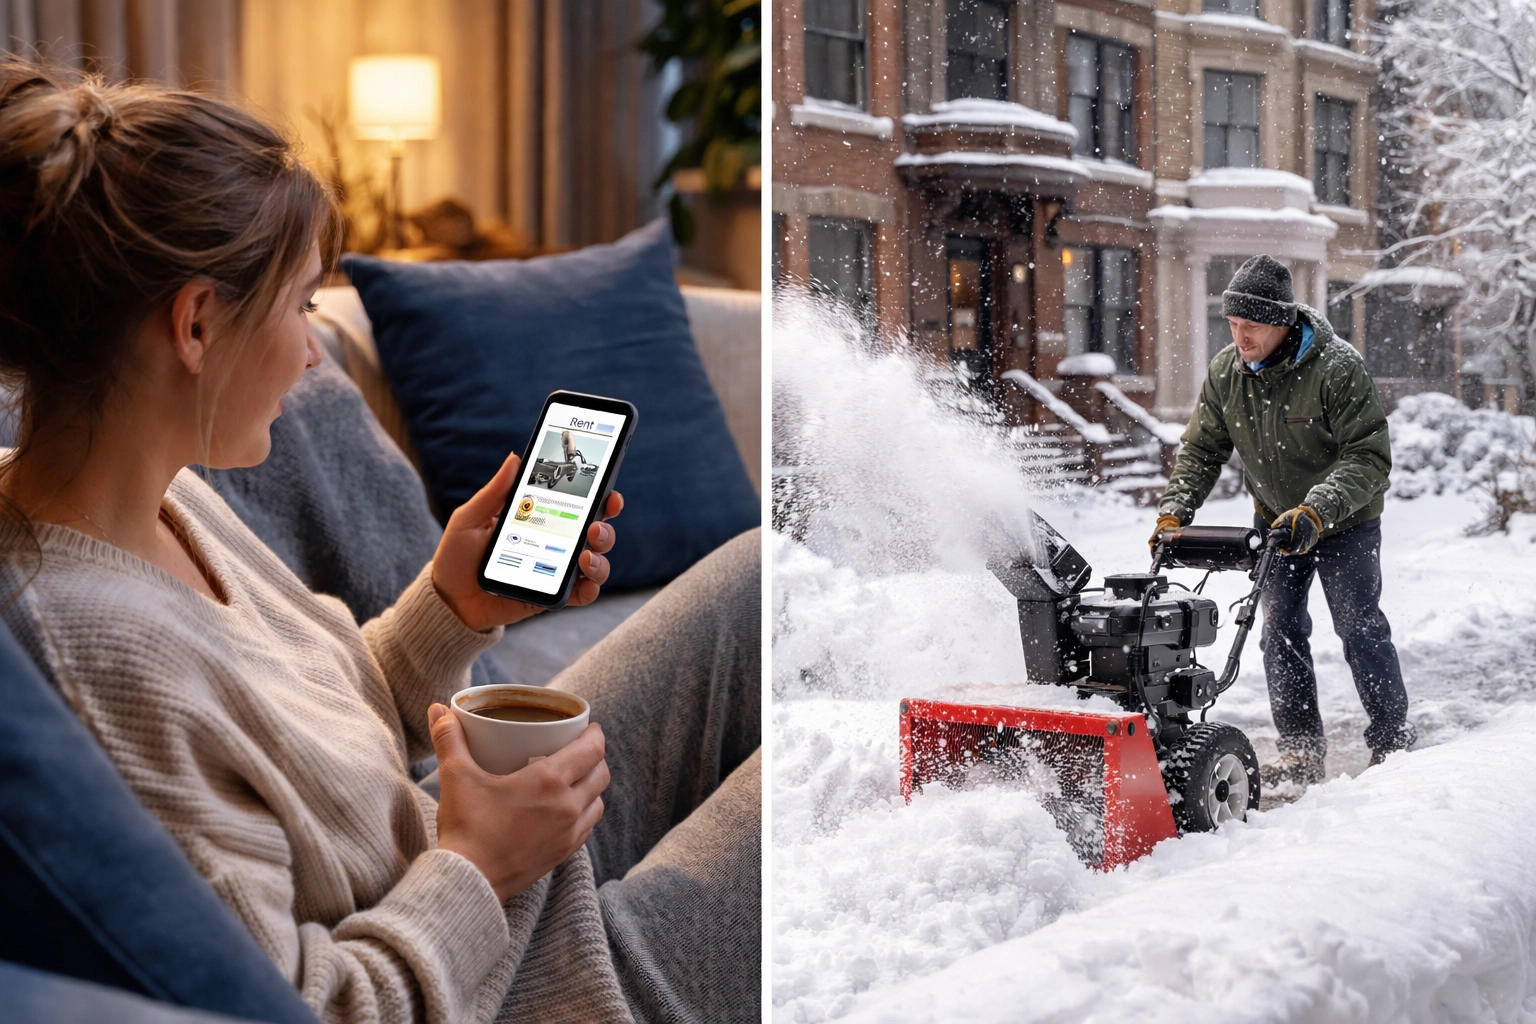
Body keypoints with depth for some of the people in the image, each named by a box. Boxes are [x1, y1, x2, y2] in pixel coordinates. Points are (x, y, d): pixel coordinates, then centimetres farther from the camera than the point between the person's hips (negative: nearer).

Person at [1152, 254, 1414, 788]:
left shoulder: (1338, 368, -26)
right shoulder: (1225, 372, -9)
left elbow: (1369, 457, -28)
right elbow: (1201, 450, -3)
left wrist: (1315, 511, -40)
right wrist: (1174, 510, -18)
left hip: (1345, 522, -5)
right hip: (1275, 520, 5)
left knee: (1360, 626, 0)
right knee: (1280, 629, 2)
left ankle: (1393, 741, 14)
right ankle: (1301, 750, 9)